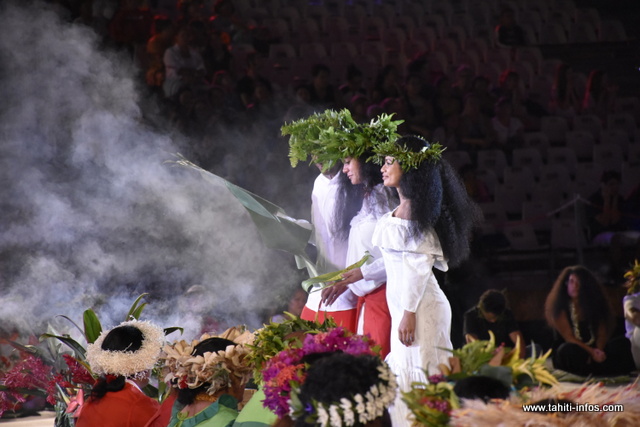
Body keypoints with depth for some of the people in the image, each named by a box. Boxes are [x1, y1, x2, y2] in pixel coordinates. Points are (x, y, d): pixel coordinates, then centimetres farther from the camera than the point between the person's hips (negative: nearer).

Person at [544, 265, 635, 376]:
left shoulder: (594, 302, 6)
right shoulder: (560, 305, -6)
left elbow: (602, 334, 0)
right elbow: (568, 337, -12)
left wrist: (597, 352, -21)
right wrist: (592, 351, -25)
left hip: (594, 349, 4)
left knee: (623, 343, -17)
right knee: (569, 350, -39)